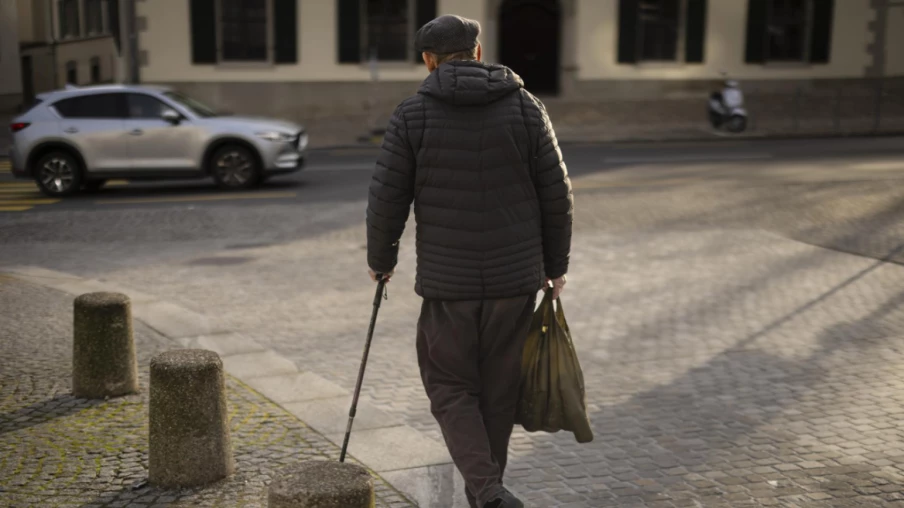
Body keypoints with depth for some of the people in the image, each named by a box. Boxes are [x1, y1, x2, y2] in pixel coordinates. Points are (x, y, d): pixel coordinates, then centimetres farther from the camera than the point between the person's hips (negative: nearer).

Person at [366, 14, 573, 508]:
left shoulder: (412, 114, -5)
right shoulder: (525, 106, 0)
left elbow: (387, 199, -4)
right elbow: (556, 195, 0)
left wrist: (380, 259, 12)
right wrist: (556, 265, 11)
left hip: (447, 281, -2)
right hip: (516, 278, 2)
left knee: (450, 388, 11)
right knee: (499, 389, 16)